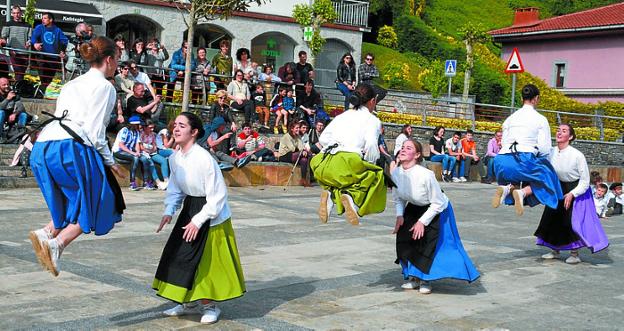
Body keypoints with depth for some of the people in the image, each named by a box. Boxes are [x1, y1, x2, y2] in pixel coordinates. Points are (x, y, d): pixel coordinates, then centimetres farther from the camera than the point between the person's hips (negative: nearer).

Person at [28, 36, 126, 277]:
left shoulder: (71, 84, 26)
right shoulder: (105, 86, 2)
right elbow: (95, 131, -8)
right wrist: (110, 162, 3)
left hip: (42, 147, 8)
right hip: (69, 147, -8)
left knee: (75, 202, 20)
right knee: (94, 203, 5)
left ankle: (47, 233, -3)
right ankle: (56, 243, -13)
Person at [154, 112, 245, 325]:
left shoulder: (204, 159, -24)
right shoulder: (175, 158, -2)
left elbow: (218, 196, -21)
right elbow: (175, 189, 11)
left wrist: (198, 221, -21)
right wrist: (169, 211, -5)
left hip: (212, 216, -7)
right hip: (190, 210, 7)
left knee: (209, 261, 0)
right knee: (181, 256, 9)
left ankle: (210, 305, 19)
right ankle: (190, 302, 27)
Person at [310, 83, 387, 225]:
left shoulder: (342, 116, 25)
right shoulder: (372, 120, 9)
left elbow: (323, 138, 20)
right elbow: (371, 145, -7)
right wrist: (370, 164, 7)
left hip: (324, 166, 6)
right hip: (347, 164, -6)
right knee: (377, 175, 13)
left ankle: (330, 193, 4)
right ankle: (353, 196, -14)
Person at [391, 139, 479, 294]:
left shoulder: (426, 175, -33)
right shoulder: (395, 173, -17)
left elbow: (438, 203, -22)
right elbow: (398, 198, 2)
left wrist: (422, 221, -23)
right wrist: (399, 215, -13)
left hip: (436, 210, -5)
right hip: (413, 209, 5)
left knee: (427, 242, -15)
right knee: (403, 238, -7)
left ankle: (425, 279, 7)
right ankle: (413, 277, 11)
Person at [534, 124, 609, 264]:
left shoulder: (577, 155, -24)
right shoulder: (551, 153, -12)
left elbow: (585, 180, -16)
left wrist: (572, 194, -22)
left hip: (577, 190, -5)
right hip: (558, 189, 5)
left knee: (572, 221, -10)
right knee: (552, 218, 5)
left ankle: (574, 254, 5)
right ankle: (555, 251, 23)